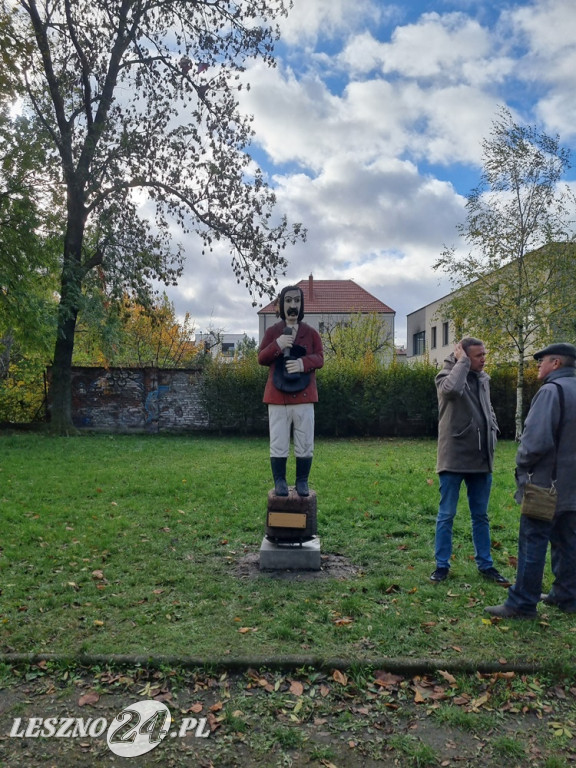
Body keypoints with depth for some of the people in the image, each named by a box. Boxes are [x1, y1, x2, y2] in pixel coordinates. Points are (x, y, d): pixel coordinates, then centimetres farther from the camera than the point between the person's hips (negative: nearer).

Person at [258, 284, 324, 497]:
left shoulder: (311, 333, 8)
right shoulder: (272, 331, 7)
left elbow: (319, 358, 1)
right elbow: (261, 358, 3)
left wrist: (304, 363, -20)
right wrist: (277, 345, -15)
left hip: (303, 395, 1)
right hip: (278, 395, 0)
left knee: (305, 443, 4)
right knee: (278, 443, 3)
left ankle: (302, 482, 17)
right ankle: (279, 481, 15)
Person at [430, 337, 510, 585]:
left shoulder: (483, 379, 11)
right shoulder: (447, 376, -8)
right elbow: (452, 388, -34)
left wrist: (493, 432, 9)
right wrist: (462, 361, -19)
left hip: (481, 459, 6)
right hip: (454, 458, -6)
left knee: (481, 516, 14)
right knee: (446, 515, 4)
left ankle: (485, 565, 25)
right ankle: (442, 565, 15)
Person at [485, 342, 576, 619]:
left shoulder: (550, 391, -18)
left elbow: (536, 439, -25)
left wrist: (522, 463, -8)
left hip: (546, 483, -9)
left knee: (533, 544, -2)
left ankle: (522, 604, 5)